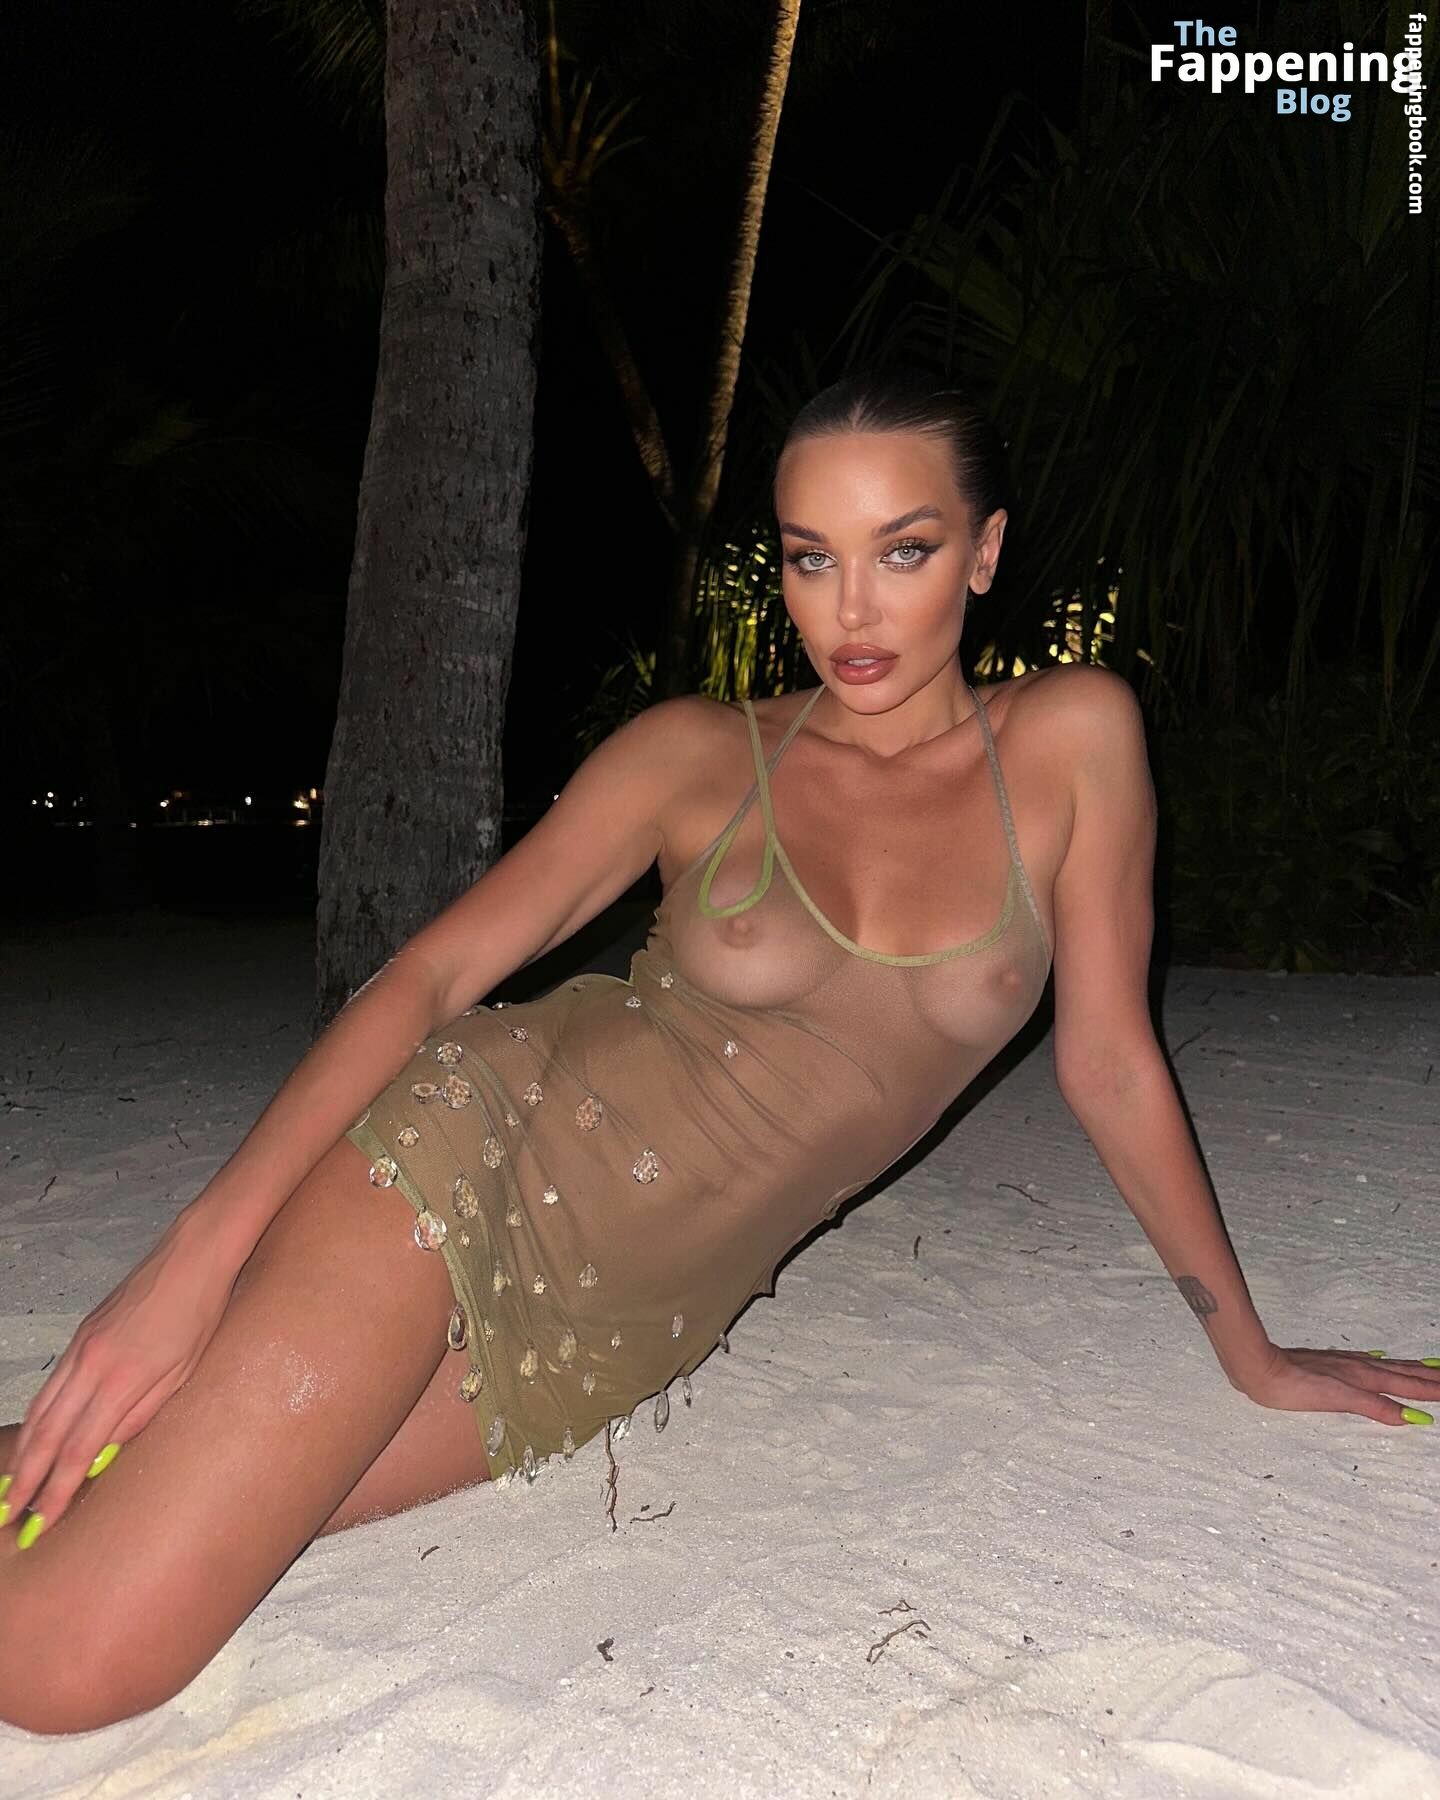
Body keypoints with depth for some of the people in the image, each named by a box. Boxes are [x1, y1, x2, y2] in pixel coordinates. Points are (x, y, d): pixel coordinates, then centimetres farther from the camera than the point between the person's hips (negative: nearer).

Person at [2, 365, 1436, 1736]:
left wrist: (1250, 1349, 11)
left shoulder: (1073, 737, -1)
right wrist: (203, 1247, -15)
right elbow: (432, 970, -5)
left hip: (610, 1346, 2)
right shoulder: (699, 755, -3)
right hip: (473, 1161, -1)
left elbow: (1110, 1058, 5)